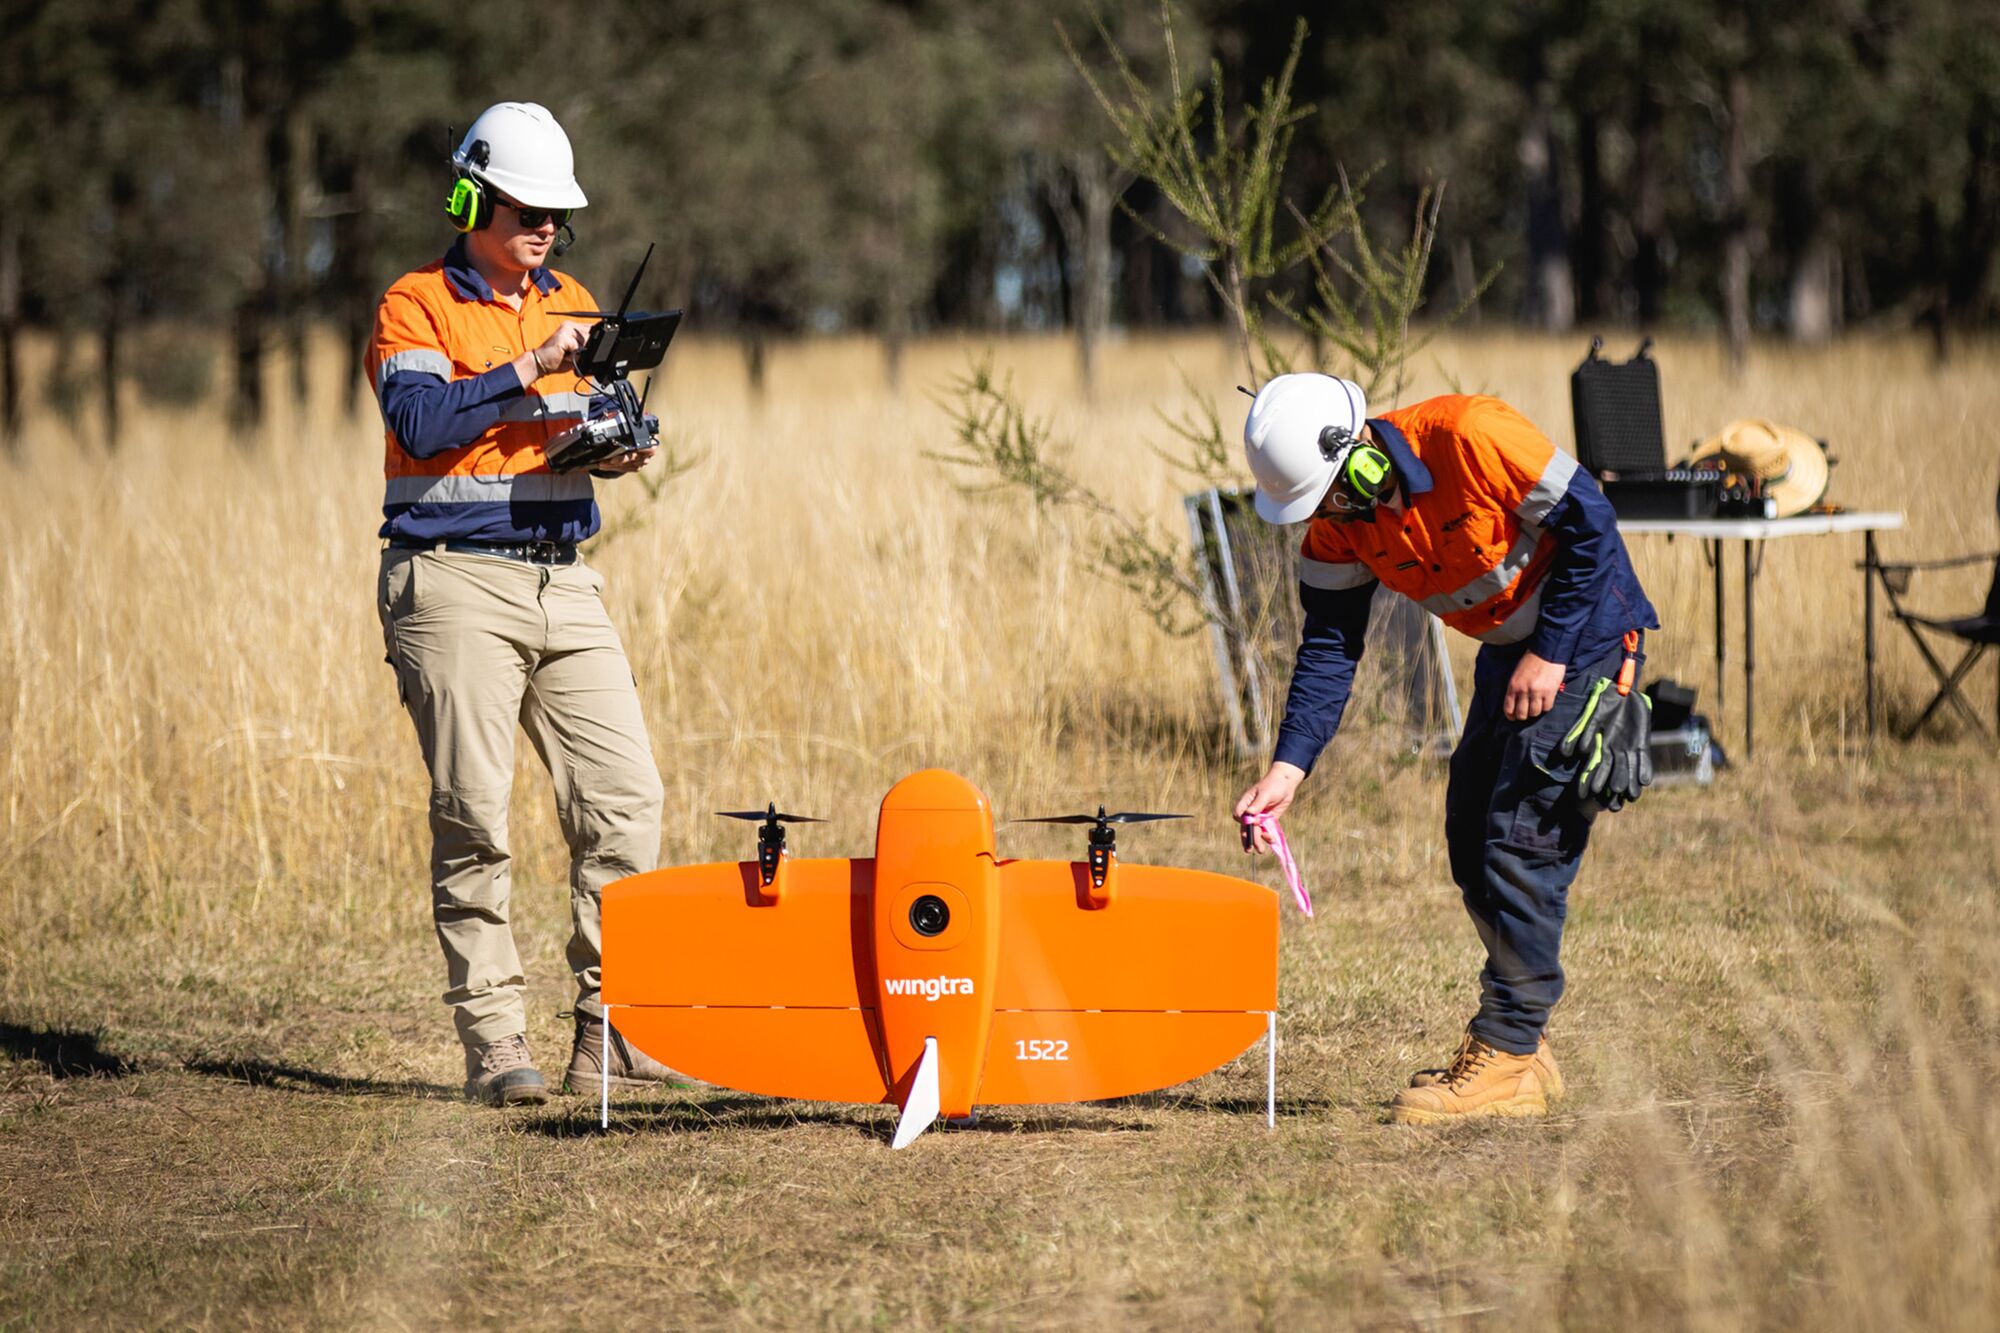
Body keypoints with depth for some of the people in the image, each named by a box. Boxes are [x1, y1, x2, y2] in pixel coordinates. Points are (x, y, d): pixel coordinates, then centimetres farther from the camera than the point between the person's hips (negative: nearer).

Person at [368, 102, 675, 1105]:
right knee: (472, 817, -6)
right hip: (454, 582, -6)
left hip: (564, 585, 6)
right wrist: (527, 368, -19)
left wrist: (618, 448, -3)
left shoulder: (568, 304, 18)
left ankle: (608, 1028, 3)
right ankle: (492, 1041, -2)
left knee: (626, 795, -4)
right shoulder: (416, 306, -1)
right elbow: (421, 422, -16)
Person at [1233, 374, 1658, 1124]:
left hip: (1584, 635, -8)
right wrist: (1287, 768, -15)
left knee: (1521, 839, -13)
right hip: (1508, 647, 8)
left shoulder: (1469, 437, -29)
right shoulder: (1338, 525, -7)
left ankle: (1505, 1060, -9)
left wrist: (1549, 655, -19)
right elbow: (1329, 647, -4)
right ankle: (1523, 1049, 19)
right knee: (1473, 840, 8)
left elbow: (1589, 523, -22)